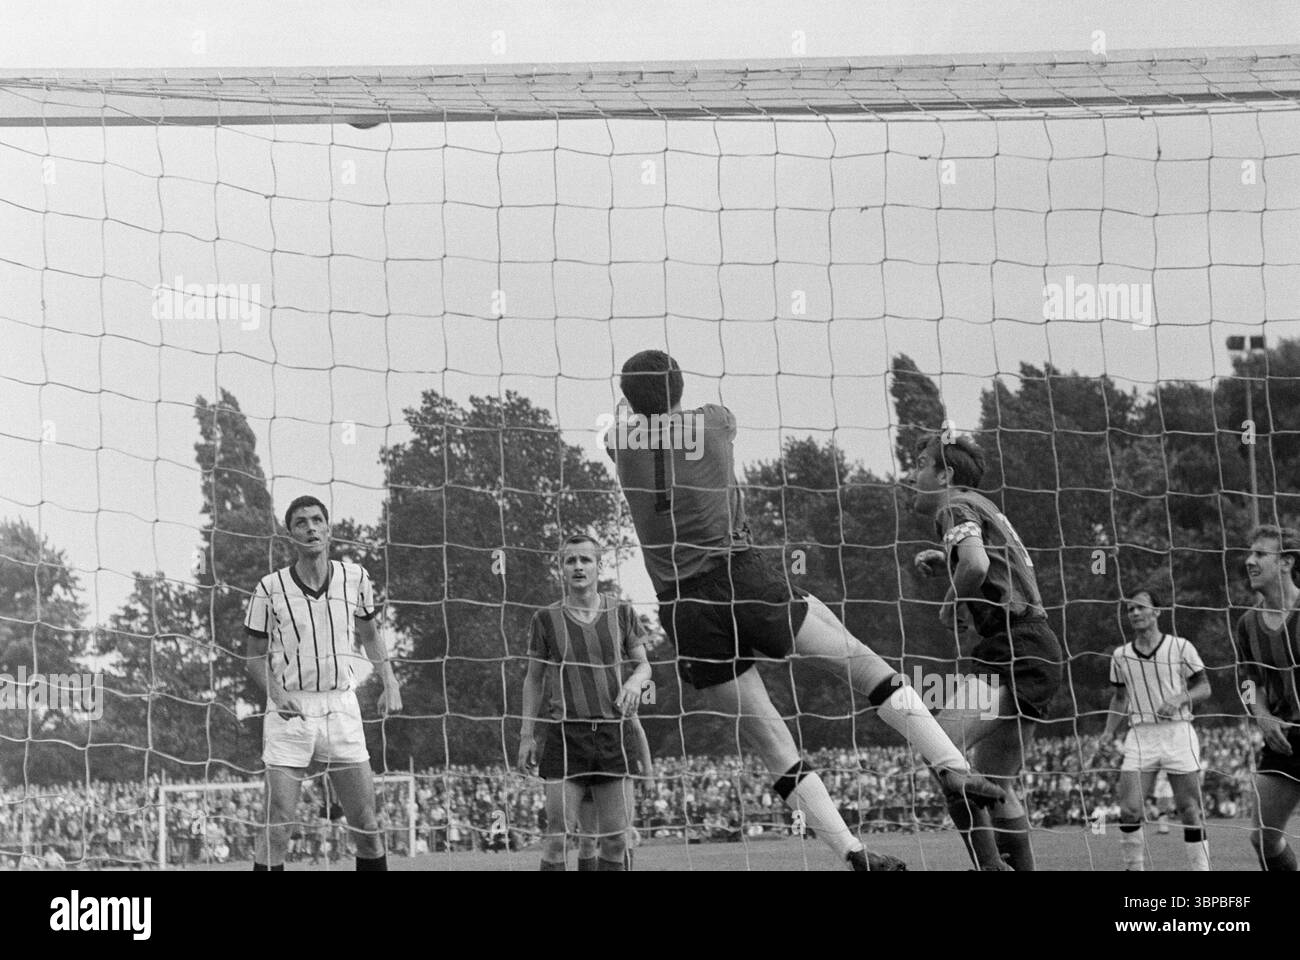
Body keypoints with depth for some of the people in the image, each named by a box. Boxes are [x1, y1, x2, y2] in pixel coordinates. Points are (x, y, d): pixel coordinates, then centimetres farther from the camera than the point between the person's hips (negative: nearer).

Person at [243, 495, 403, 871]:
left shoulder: (354, 578, 3)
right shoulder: (269, 588, -4)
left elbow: (369, 634, 19)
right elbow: (255, 657, 5)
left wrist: (390, 683, 6)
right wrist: (276, 694, -13)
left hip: (341, 708, 2)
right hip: (290, 711, -2)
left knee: (366, 826, 2)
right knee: (276, 828, -7)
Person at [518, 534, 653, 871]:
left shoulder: (621, 613, 6)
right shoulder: (546, 619, 3)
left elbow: (643, 664, 13)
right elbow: (534, 679, 10)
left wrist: (635, 682, -11)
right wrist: (527, 735, 5)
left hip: (613, 733, 2)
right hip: (565, 734, -2)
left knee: (616, 837, 1)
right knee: (558, 836, -8)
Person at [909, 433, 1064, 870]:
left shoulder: (956, 506, -6)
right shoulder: (982, 505, 22)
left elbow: (976, 564, -25)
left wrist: (950, 604, -7)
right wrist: (941, 562, 21)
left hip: (1015, 650, -10)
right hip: (1036, 651, 10)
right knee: (996, 784, 14)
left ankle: (988, 863, -21)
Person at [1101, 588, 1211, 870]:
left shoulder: (1180, 647, 0)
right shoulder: (1121, 655, 9)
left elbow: (1204, 687, 4)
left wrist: (1179, 699, -15)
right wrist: (1110, 731, 6)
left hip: (1177, 731, -2)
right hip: (1140, 735, 2)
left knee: (1189, 810, -1)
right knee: (1129, 810, -9)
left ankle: (1201, 867, 9)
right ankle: (1134, 867, 5)